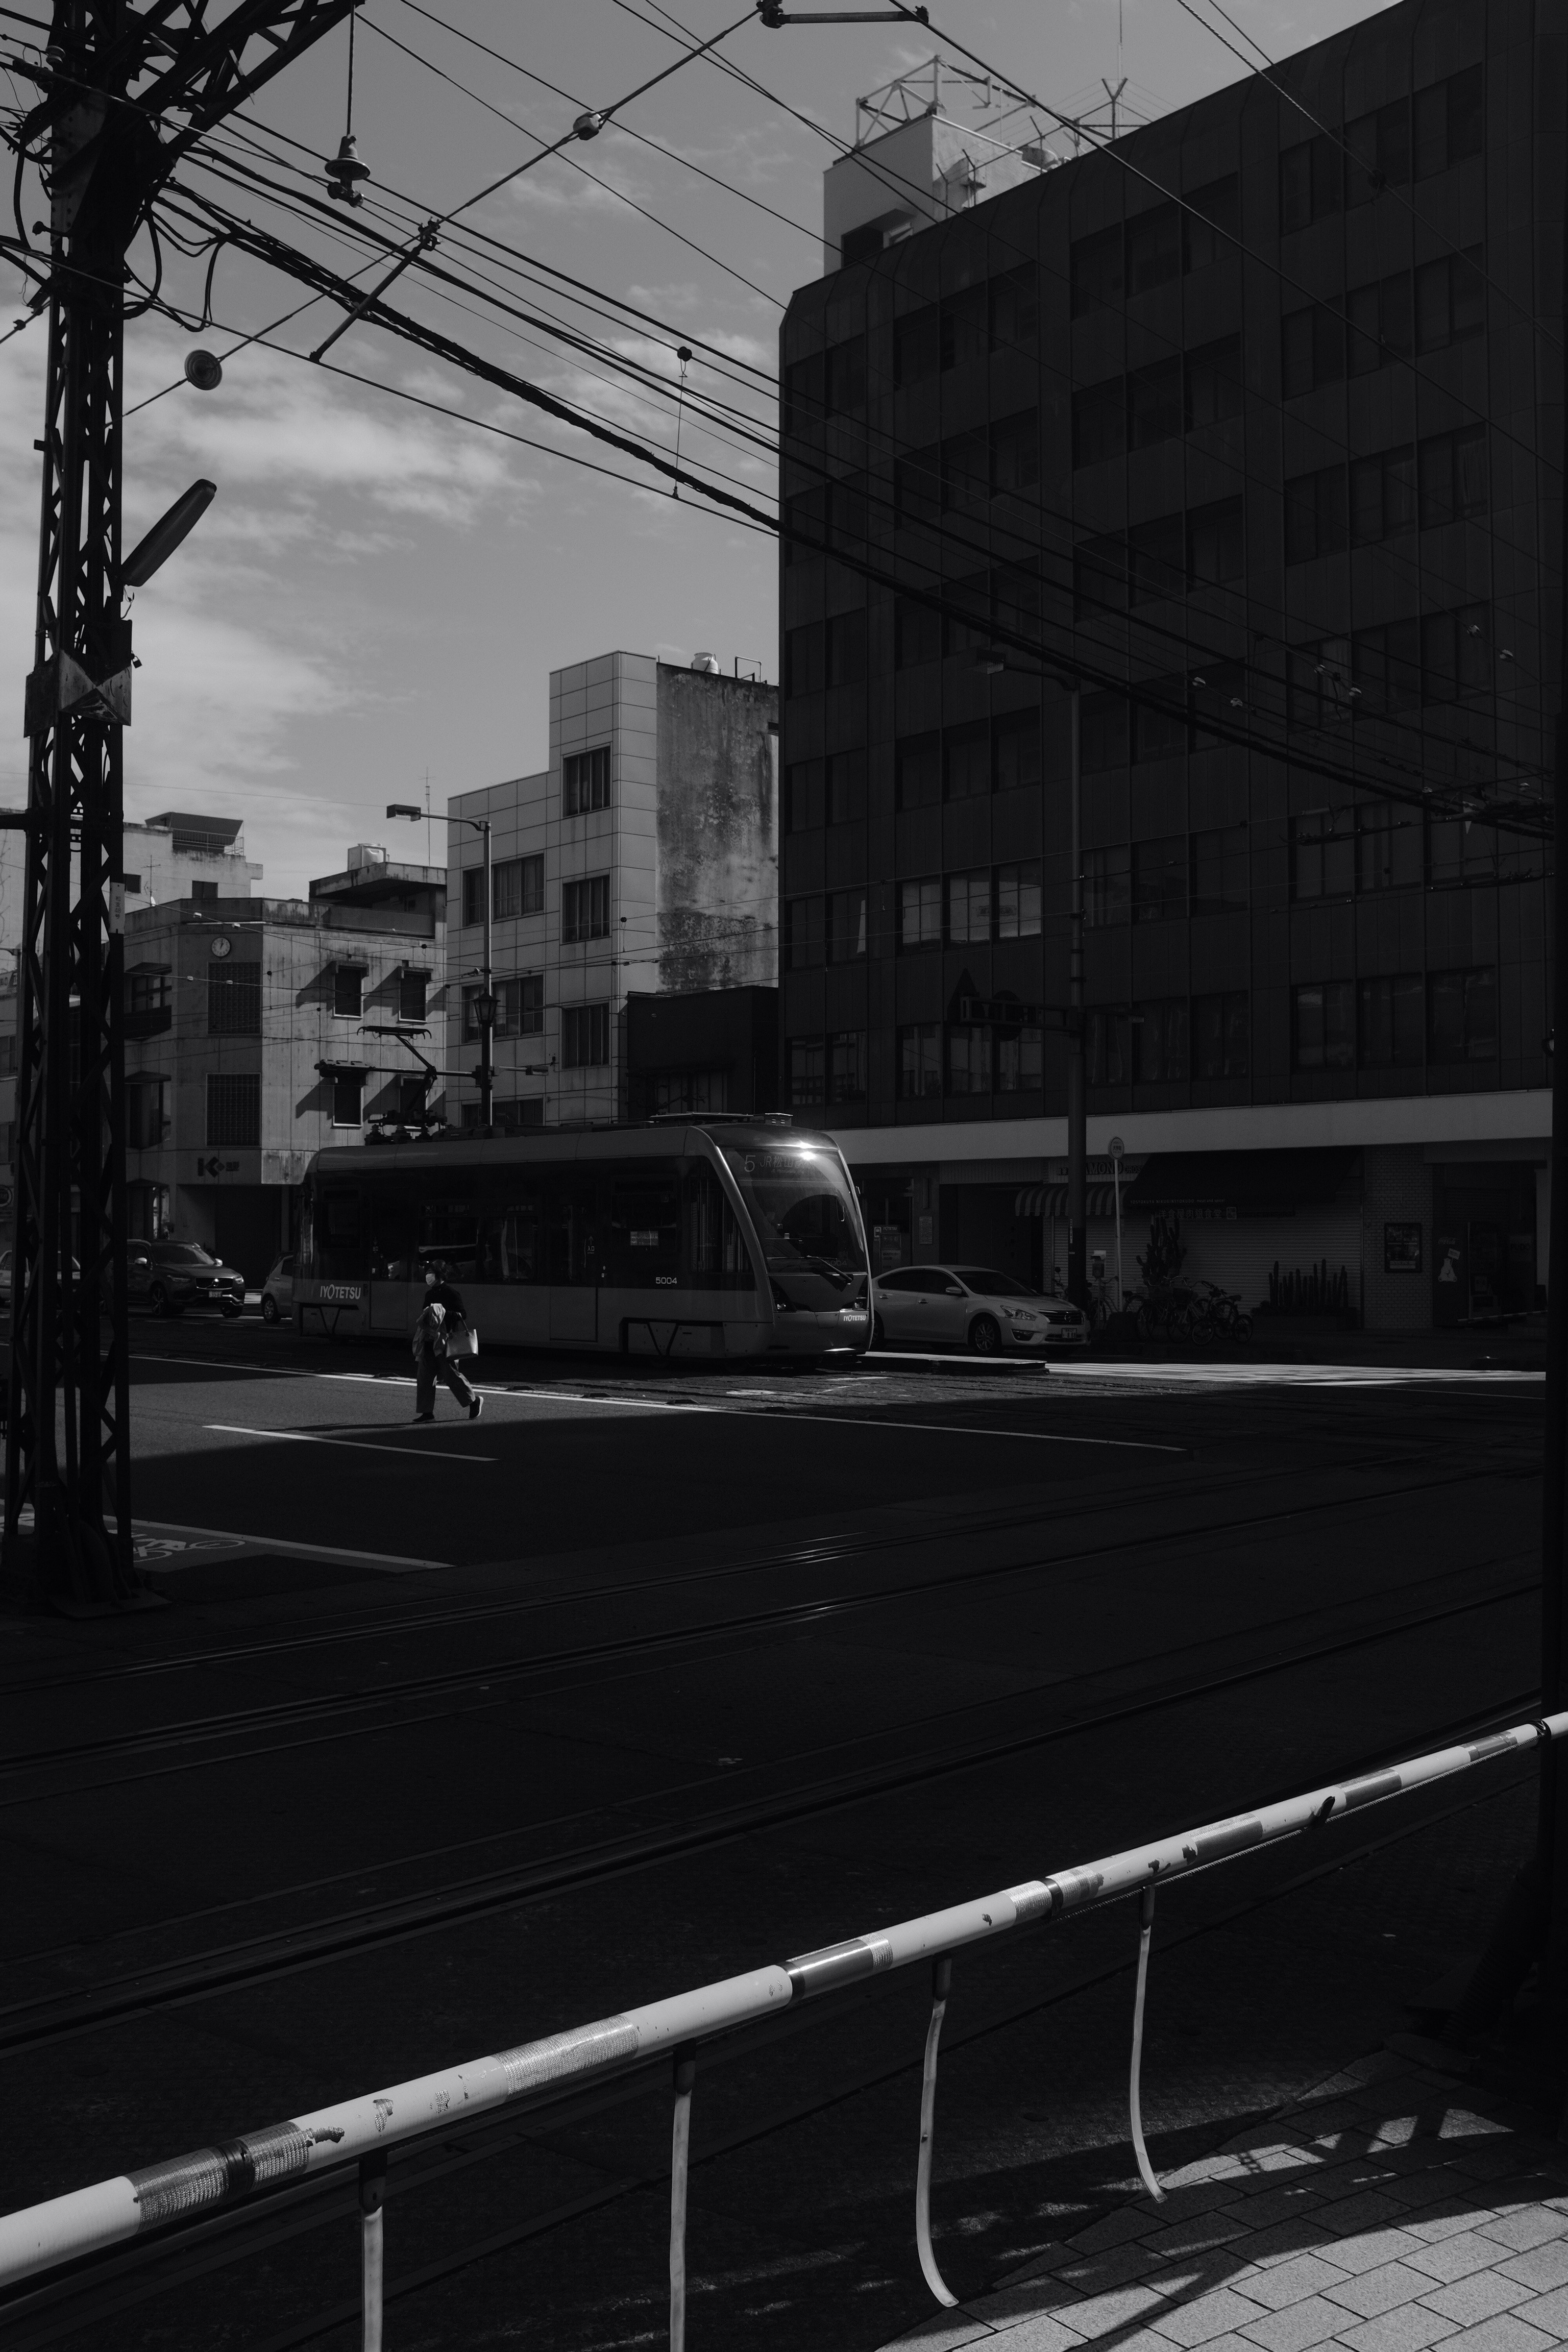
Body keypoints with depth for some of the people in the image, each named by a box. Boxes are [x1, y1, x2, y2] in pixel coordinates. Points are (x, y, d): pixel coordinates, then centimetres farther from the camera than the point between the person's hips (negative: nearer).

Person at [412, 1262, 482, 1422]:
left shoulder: (451, 1292, -6)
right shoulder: (429, 1294, 17)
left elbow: (462, 1314, -11)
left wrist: (443, 1313, -23)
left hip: (445, 1340, -8)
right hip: (429, 1341, 8)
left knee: (451, 1374, -6)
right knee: (424, 1376, 3)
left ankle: (474, 1401, 12)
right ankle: (427, 1412, 7)